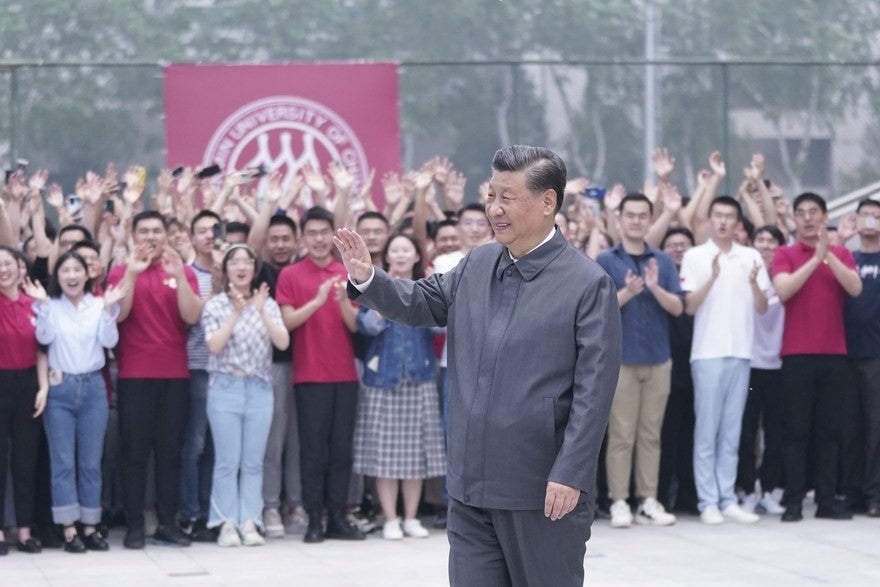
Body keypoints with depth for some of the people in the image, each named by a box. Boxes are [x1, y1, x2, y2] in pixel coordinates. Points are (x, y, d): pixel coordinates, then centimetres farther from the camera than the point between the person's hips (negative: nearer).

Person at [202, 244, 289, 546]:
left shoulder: (268, 304, 8)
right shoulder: (215, 305, 2)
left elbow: (283, 342, -5)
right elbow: (214, 345, -11)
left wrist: (262, 312, -15)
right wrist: (236, 313, -15)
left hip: (260, 388, 2)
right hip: (225, 387, -2)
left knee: (254, 462, 2)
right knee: (228, 461, -3)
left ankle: (250, 522, 5)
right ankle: (227, 523, 1)